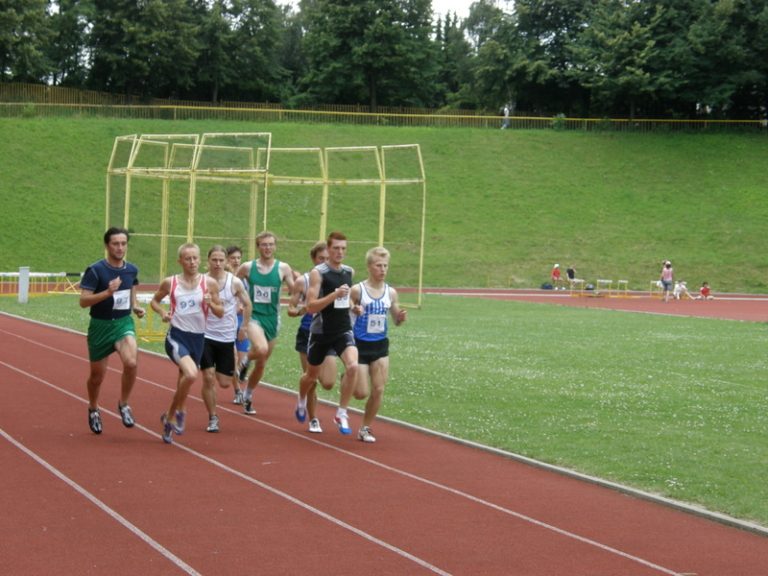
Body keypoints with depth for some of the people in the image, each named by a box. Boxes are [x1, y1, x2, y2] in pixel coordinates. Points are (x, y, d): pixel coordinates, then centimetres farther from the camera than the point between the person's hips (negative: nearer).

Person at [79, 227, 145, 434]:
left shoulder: (131, 269, 1)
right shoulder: (95, 270, -14)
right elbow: (83, 301, -19)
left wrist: (135, 306, 3)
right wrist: (108, 292, -31)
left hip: (124, 323, 2)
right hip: (100, 325, -2)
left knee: (131, 363, -25)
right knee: (97, 375, 10)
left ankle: (123, 405, -2)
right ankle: (93, 410, 40)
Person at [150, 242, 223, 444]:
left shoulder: (209, 283, 1)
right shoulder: (170, 282, 0)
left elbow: (220, 313, 6)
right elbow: (155, 301, 16)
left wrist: (211, 304, -15)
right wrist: (162, 312, -4)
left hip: (198, 338, 3)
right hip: (176, 335, -3)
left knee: (185, 380, 13)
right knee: (191, 374, -27)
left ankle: (169, 417, 35)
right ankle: (179, 412, -3)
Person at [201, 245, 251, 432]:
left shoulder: (234, 282, -4)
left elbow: (247, 304, 9)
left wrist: (244, 326, 6)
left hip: (227, 338, 1)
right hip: (206, 335, -1)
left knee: (225, 383, 1)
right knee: (208, 378, -9)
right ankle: (212, 418, 5)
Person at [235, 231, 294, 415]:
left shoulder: (283, 268, -3)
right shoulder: (247, 268, -2)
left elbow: (295, 290, -5)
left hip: (272, 318, 2)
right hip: (253, 315, -2)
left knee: (261, 364, 12)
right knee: (261, 349, -32)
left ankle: (248, 396, 34)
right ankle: (245, 361, 2)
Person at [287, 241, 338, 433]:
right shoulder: (303, 281, -3)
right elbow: (291, 309, 0)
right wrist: (301, 310, -21)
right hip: (308, 334, -1)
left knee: (328, 383, -9)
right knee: (311, 381, 2)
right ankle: (313, 420, 20)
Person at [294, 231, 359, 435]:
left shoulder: (350, 272, 5)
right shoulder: (318, 273, -13)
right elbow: (311, 306, -21)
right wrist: (335, 295, -29)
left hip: (344, 330, 3)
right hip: (321, 332, -3)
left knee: (353, 366, -23)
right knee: (312, 374, 17)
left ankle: (341, 414, -12)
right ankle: (301, 401, 50)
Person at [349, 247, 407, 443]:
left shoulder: (391, 292, 1)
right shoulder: (357, 290, -11)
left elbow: (396, 320, 11)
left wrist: (401, 318, -12)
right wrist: (353, 310, -28)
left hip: (380, 345, 4)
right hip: (360, 344, -4)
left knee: (378, 390, 0)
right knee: (362, 393, -3)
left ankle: (365, 428, 17)